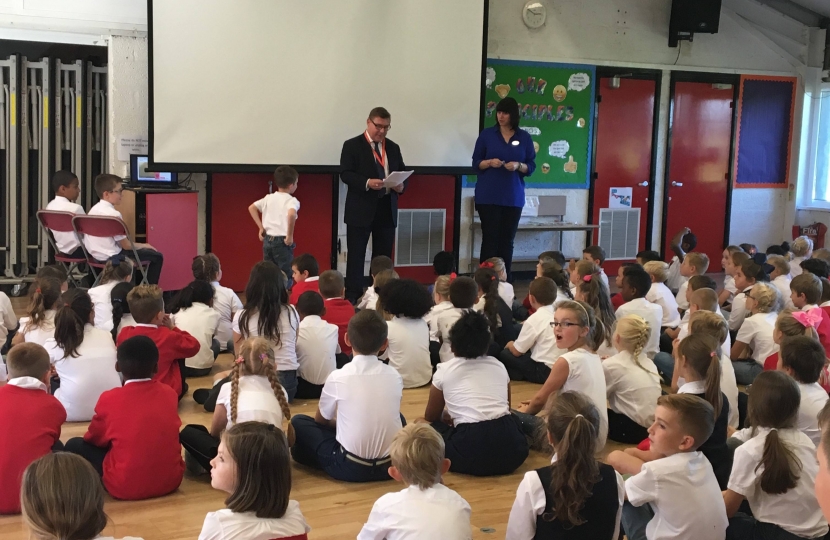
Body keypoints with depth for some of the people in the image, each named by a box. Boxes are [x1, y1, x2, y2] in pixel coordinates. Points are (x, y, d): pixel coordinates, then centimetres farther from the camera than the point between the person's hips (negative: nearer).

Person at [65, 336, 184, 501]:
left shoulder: (109, 399, -10)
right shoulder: (170, 394, 0)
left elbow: (94, 439, 7)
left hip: (126, 487, -3)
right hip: (171, 480, 3)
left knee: (75, 445, 14)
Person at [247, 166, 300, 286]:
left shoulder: (268, 198, 10)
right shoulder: (291, 200, -9)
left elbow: (251, 208, 11)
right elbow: (291, 214, -29)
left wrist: (261, 227, 10)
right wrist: (290, 236, -21)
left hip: (267, 240, 6)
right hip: (282, 241, -6)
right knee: (286, 277, 0)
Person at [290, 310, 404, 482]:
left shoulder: (338, 377, -8)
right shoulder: (395, 376, 2)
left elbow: (321, 419, 10)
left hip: (351, 467, -3)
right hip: (392, 464, 3)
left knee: (298, 422, 15)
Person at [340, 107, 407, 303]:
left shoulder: (393, 148, 13)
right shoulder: (352, 145, -2)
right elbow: (345, 174, -11)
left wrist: (401, 185, -9)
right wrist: (367, 183, -26)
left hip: (387, 210, 5)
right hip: (361, 210, -5)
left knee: (383, 256, 9)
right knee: (356, 256, 0)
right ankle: (353, 297, 4)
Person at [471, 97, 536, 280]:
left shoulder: (524, 137, 5)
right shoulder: (487, 134, 3)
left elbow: (531, 167, 6)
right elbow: (475, 163, 4)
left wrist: (519, 166, -14)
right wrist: (489, 162, -16)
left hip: (513, 197, 1)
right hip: (488, 196, -1)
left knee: (507, 241, 3)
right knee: (490, 239, -3)